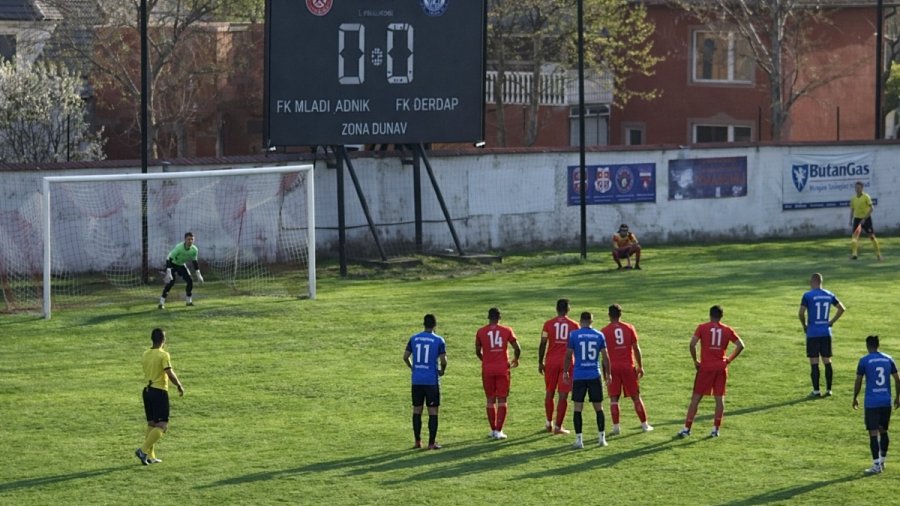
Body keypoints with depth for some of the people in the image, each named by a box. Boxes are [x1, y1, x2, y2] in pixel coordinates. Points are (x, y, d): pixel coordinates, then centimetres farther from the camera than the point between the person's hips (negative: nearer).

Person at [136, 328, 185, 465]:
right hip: (160, 392, -7)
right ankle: (144, 450, -15)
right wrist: (179, 386, -2)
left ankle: (150, 456, 15)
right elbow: (170, 374, -18)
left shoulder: (145, 355, 8)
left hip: (147, 390, 7)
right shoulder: (163, 355, -14)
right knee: (162, 426, -3)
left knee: (151, 424, 15)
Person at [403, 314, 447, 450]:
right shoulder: (439, 340, -6)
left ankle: (417, 441, 13)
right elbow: (443, 360, -10)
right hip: (432, 381, -3)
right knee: (433, 411, 2)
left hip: (417, 381, 3)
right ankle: (432, 443, 2)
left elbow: (405, 356, 5)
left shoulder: (414, 339, 4)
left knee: (417, 410, 11)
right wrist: (442, 371, 10)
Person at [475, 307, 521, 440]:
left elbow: (478, 352, 8)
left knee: (490, 400, 10)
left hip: (487, 369, 1)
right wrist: (516, 360, 20)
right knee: (502, 400, 3)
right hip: (502, 368, -1)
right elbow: (517, 349, -1)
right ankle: (499, 430, -3)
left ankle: (493, 430, 13)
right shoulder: (507, 330, 0)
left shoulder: (481, 332, 1)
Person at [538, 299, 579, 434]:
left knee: (549, 393, 16)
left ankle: (549, 423, 20)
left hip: (551, 362, 1)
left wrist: (540, 362, 7)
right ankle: (558, 426, -1)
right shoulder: (574, 325, 0)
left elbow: (543, 344, -1)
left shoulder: (548, 324, 0)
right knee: (563, 396, 1)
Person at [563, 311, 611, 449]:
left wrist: (565, 372, 12)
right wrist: (607, 374, 14)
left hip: (579, 376, -2)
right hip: (595, 376, 2)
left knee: (577, 408, 3)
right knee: (599, 407, 11)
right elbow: (605, 356, 4)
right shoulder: (599, 335, 2)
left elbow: (569, 355, -1)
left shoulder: (574, 335, -3)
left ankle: (579, 440, -1)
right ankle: (602, 437, 10)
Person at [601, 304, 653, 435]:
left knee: (614, 398, 2)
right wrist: (640, 366, 9)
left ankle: (616, 427, -5)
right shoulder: (629, 328, 2)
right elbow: (636, 348, 2)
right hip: (628, 366, 1)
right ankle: (645, 425, 14)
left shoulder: (604, 331, -2)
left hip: (613, 368, -1)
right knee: (636, 397, 9)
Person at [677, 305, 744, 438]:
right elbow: (740, 346, 2)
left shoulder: (702, 328, -2)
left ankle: (687, 428, 2)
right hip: (721, 367, 2)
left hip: (705, 367, -2)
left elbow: (692, 344, -13)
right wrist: (729, 359, 9)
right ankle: (716, 429, 7)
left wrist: (695, 360, -1)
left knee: (696, 398, 3)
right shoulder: (727, 330, 4)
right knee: (719, 398, 9)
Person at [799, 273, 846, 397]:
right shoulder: (829, 295, 6)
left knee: (814, 362, 0)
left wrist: (804, 325, 2)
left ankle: (816, 390, 1)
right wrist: (832, 321, 12)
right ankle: (828, 390, 12)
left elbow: (801, 313, -15)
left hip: (813, 334, -4)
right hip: (826, 333, 4)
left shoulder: (808, 296, -9)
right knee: (827, 361, 10)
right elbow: (842, 308, 9)